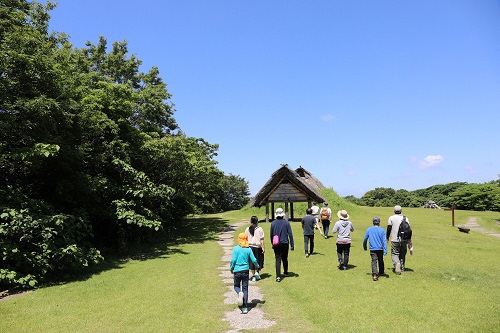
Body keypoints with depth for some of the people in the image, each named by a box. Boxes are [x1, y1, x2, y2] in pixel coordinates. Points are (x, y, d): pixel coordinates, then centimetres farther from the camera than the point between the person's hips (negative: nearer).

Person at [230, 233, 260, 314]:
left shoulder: (235, 248, -7)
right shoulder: (248, 249, -2)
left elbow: (233, 260, -10)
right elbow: (254, 260, 0)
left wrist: (231, 268, 6)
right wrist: (257, 265, 20)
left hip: (237, 271, -1)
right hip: (245, 270, 1)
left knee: (236, 286, 18)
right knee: (245, 289, 9)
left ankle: (240, 293, -16)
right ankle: (245, 307, 5)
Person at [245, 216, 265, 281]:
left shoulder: (247, 229, 1)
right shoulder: (260, 229, -8)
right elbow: (261, 239, -9)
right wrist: (263, 247, -5)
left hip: (250, 247, 3)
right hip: (257, 247, -3)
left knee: (252, 261, 10)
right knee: (259, 260, 15)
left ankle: (253, 276, 14)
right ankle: (257, 272, -2)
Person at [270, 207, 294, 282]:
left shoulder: (273, 223, -2)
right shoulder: (286, 222, -6)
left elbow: (271, 234, 6)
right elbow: (290, 234, -7)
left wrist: (272, 243, 19)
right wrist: (292, 244, -3)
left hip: (276, 244, 0)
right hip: (285, 243, 0)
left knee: (278, 260, 0)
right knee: (285, 259, 18)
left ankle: (278, 276, -9)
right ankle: (285, 272, 35)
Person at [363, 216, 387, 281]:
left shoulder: (369, 229, 1)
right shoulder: (382, 230, -2)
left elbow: (365, 239, 6)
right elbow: (384, 241, -10)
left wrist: (365, 247, 21)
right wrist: (385, 251, -13)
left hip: (372, 249, -1)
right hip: (380, 249, 1)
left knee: (374, 261, -6)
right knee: (380, 261, 20)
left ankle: (375, 275, -24)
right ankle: (381, 272, 39)